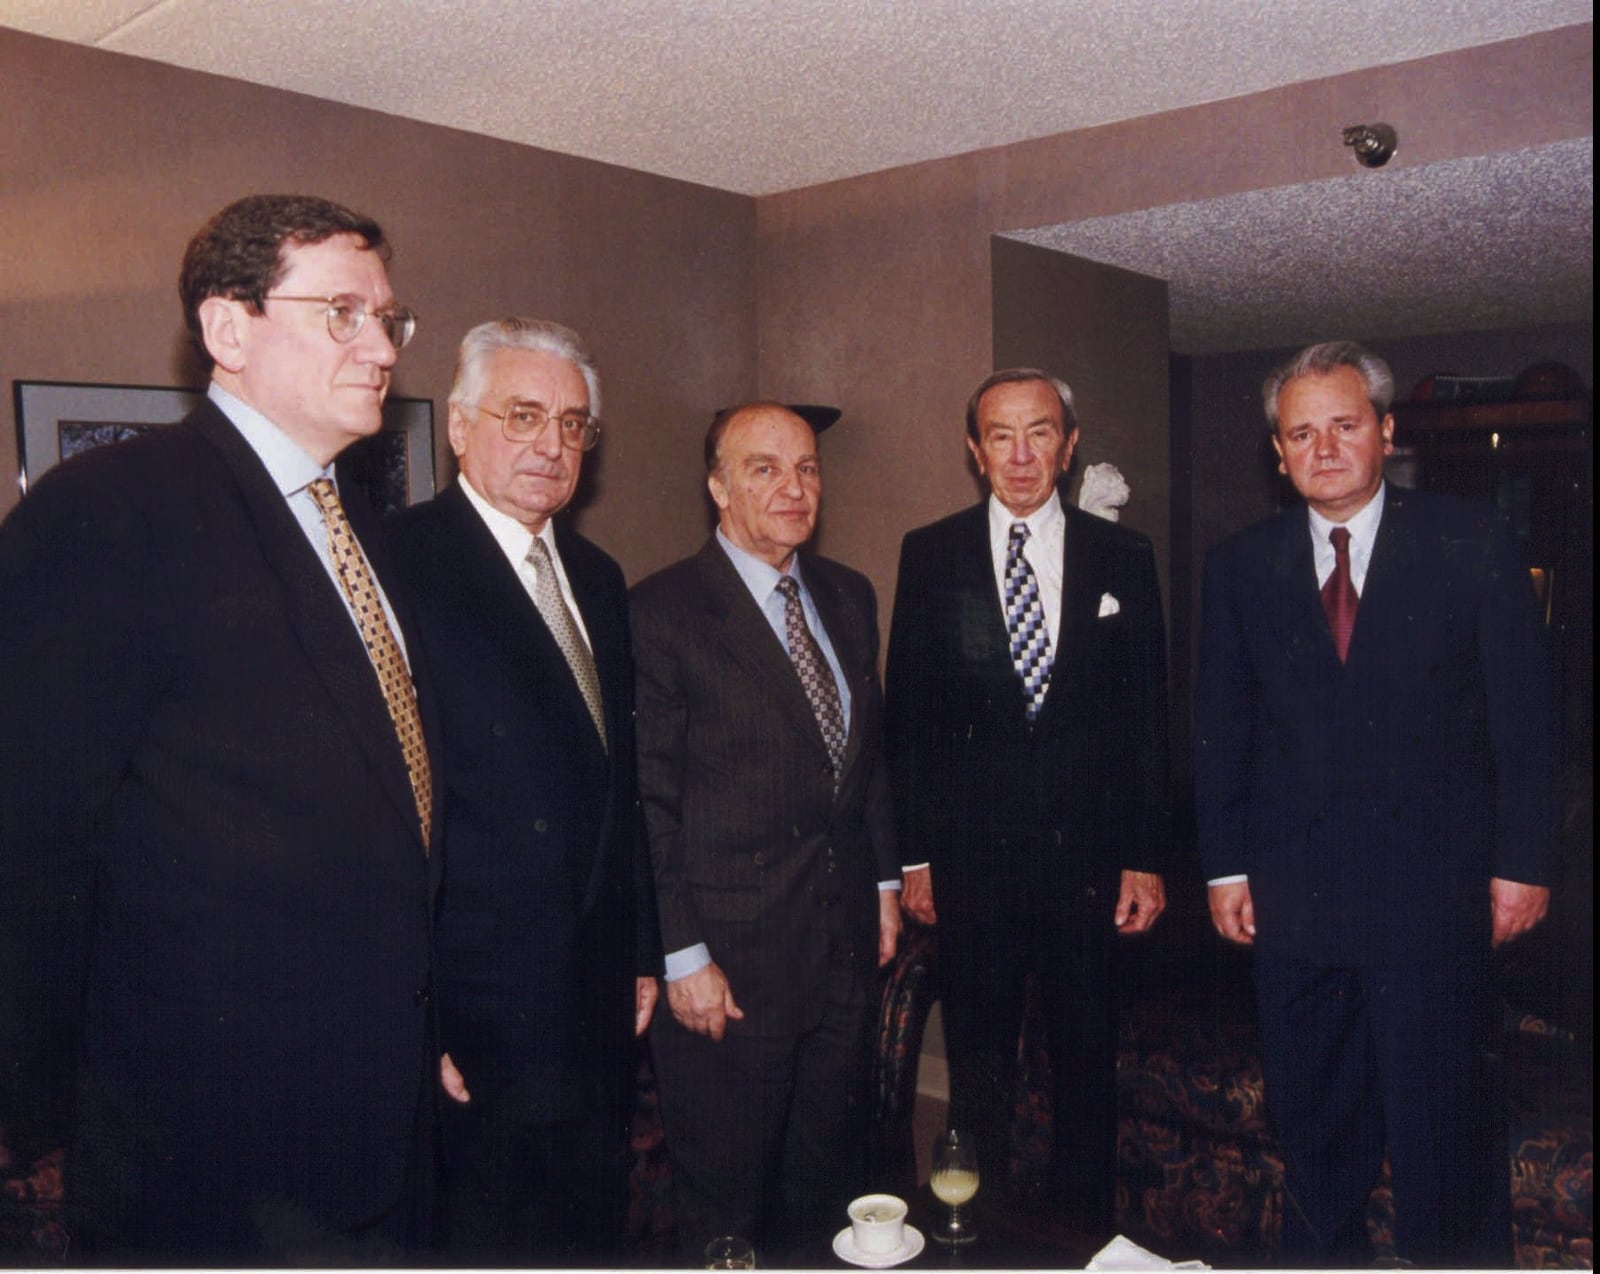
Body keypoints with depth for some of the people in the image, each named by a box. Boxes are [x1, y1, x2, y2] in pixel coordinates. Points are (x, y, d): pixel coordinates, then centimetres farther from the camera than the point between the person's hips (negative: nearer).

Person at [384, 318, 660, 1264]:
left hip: (599, 1003, 7)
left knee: (594, 1232, 20)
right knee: (484, 1240, 10)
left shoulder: (598, 577, 11)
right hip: (475, 1017, -7)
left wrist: (643, 952, 17)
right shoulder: (398, 566, -14)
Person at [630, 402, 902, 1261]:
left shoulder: (849, 596, 8)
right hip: (731, 958, -6)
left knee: (828, 1181, 21)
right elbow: (648, 799, -14)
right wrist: (681, 954, -14)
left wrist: (884, 879, 13)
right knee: (723, 1200, 12)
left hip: (847, 938, 6)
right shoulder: (663, 611, -13)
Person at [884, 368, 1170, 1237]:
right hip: (972, 862, 0)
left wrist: (1146, 857, 0)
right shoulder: (930, 556, 1)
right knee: (977, 1067, 13)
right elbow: (906, 715, 1)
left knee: (1087, 1060, 14)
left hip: (1087, 856, 1)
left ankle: (1082, 1225, 34)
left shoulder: (1122, 558, 3)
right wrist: (911, 854, -2)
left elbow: (1146, 717, 3)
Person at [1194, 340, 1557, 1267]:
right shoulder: (1241, 566, 6)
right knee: (1316, 1128, 14)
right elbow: (1222, 727, 7)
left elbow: (1525, 717, 0)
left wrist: (1522, 862, -4)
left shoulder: (1473, 545, 0)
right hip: (1294, 893, 3)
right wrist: (1226, 864, 4)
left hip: (1433, 887, -2)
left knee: (1448, 1131, 4)